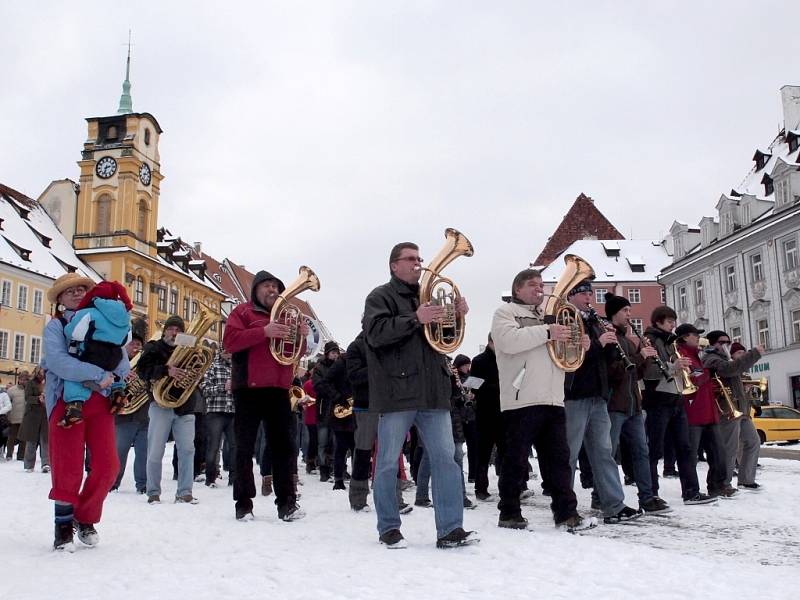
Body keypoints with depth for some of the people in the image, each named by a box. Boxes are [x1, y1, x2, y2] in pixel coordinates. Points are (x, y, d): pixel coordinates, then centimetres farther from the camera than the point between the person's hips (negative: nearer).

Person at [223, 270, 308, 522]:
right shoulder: (243, 312, 5)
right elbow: (230, 341, -11)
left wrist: (302, 336, -1)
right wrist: (264, 332, -21)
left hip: (279, 389, 5)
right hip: (249, 389, -5)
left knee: (282, 446, 2)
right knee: (245, 447, -1)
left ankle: (286, 502, 5)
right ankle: (243, 503, 4)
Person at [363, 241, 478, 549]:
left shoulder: (428, 297, 22)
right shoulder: (380, 297, 1)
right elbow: (375, 333, -16)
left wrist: (457, 316, 5)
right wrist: (416, 319, -24)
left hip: (433, 393, 6)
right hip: (396, 392, -5)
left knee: (445, 458, 0)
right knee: (388, 463, 2)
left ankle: (450, 529, 4)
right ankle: (389, 528, 16)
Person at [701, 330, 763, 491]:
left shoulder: (724, 359, 26)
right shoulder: (712, 359, -7)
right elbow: (730, 368, -26)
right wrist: (755, 353, -24)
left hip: (741, 410, 11)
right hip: (728, 411, -10)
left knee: (753, 443, 13)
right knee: (730, 449, -10)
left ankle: (746, 480, 20)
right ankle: (724, 485, -2)